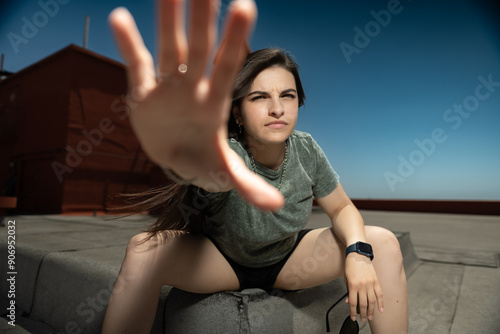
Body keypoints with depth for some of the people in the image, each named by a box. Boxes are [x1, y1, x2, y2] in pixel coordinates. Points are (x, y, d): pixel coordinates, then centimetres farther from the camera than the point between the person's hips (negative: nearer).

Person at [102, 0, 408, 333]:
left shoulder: (306, 150, -16)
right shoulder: (228, 155, -31)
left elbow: (343, 209, -5)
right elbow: (213, 174, -57)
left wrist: (358, 252, -25)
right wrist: (185, 154, -82)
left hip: (287, 260, 4)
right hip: (221, 261, -3)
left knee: (383, 242, -16)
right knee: (144, 250, -32)